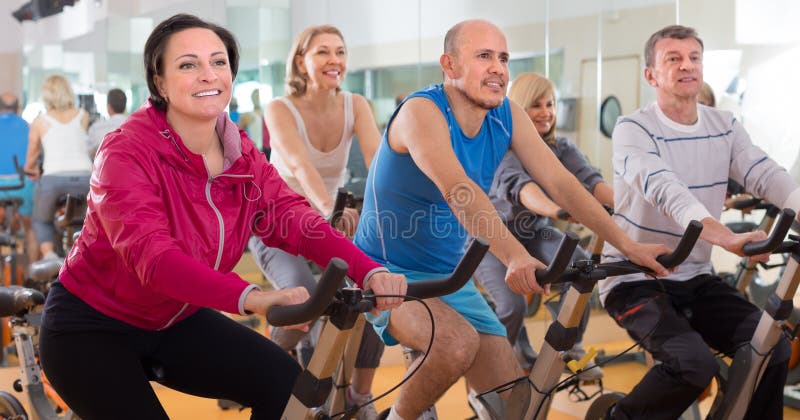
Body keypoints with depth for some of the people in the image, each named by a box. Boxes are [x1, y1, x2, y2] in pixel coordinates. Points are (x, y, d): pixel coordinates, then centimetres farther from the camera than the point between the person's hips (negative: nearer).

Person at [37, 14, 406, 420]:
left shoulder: (240, 154, -7)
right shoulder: (126, 153, -25)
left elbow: (295, 219, -19)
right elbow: (153, 255, -40)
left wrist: (368, 271, -37)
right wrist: (252, 298, -55)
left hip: (176, 320, 5)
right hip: (91, 328, -5)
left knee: (289, 386, -6)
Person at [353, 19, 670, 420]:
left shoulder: (509, 117, -1)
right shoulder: (422, 111, -21)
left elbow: (561, 183, -8)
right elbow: (457, 189, -37)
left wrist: (629, 245, -17)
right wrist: (515, 256, -50)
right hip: (387, 272, -6)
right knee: (458, 343, -34)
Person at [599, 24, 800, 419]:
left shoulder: (725, 127, 5)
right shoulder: (633, 129, -13)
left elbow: (767, 175, -10)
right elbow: (664, 188, -31)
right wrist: (724, 236, -47)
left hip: (696, 279, 6)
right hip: (637, 279, -5)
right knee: (694, 363, -25)